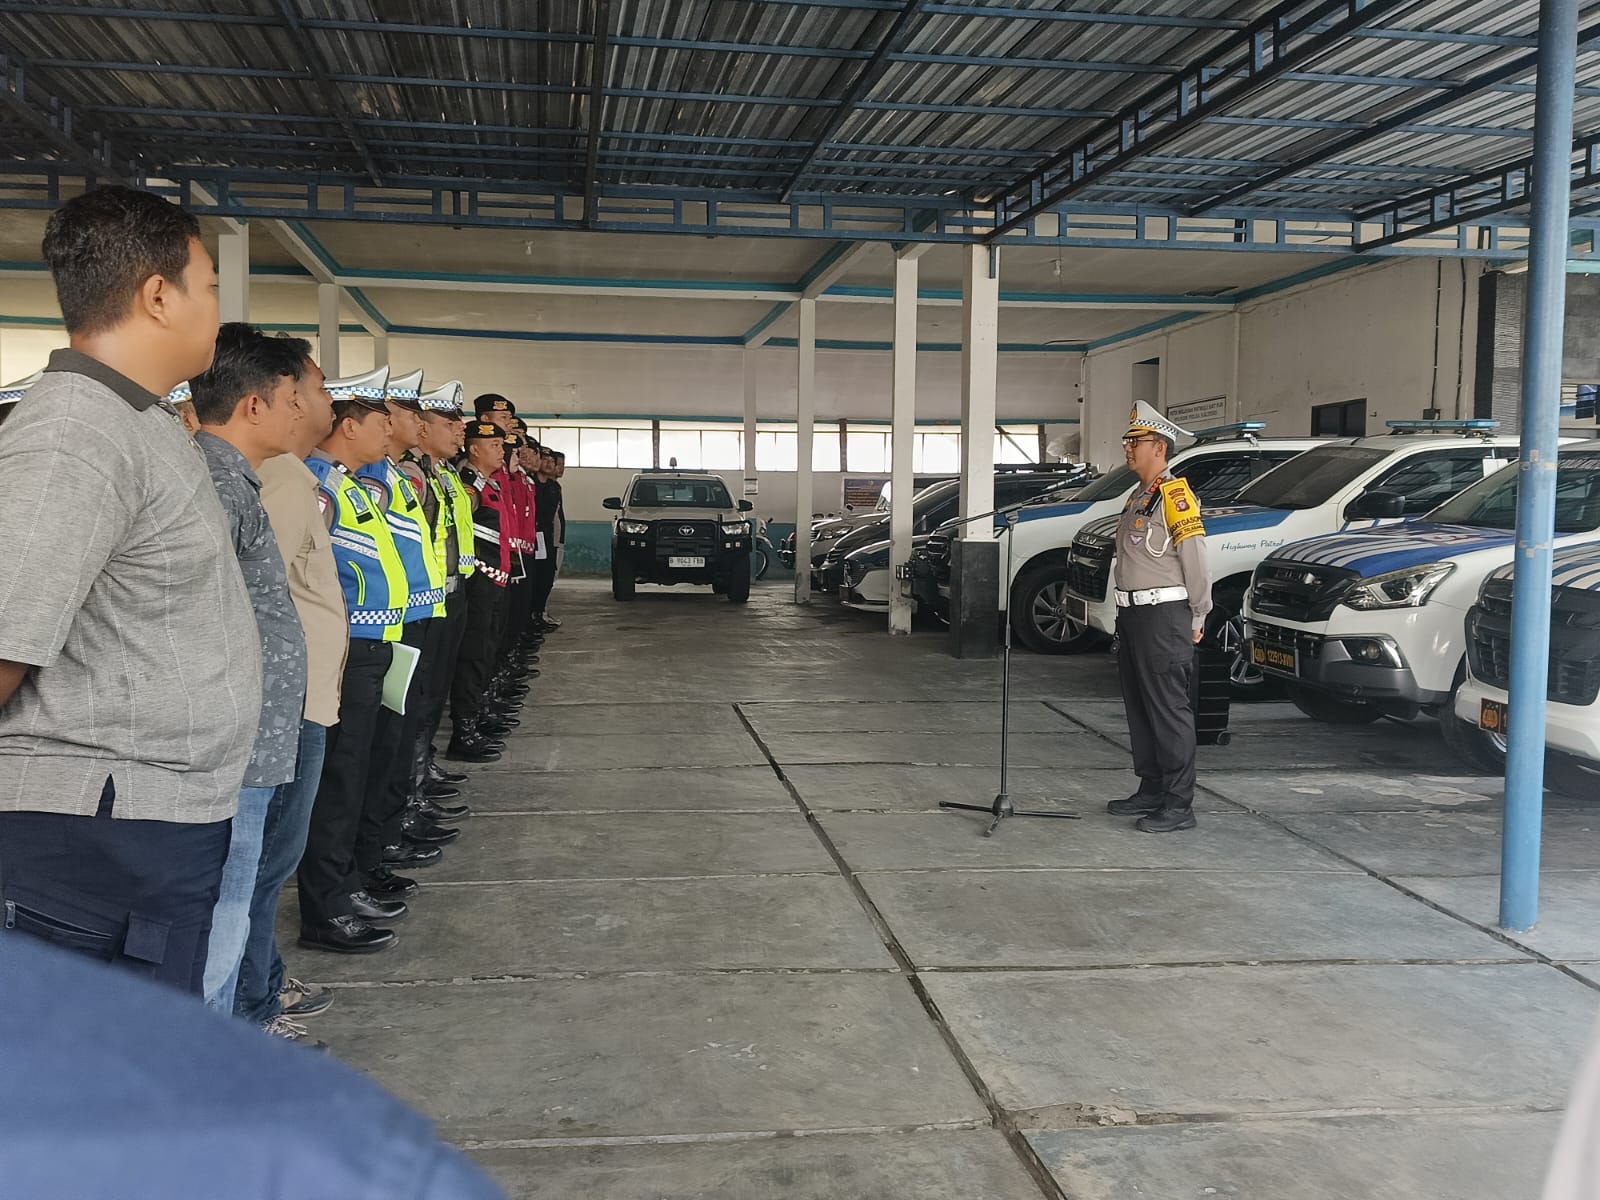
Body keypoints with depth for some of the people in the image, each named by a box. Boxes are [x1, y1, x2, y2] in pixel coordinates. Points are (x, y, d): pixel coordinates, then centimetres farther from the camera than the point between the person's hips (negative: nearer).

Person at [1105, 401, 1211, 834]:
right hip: (1133, 614, 10)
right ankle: (1151, 790, 24)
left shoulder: (1173, 494, -12)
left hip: (1163, 616, -10)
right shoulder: (1137, 498, 18)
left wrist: (1197, 619, -11)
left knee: (1169, 710, -7)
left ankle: (1179, 805, -4)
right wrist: (1129, 615, 16)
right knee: (1139, 708, 14)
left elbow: (1195, 560, -15)